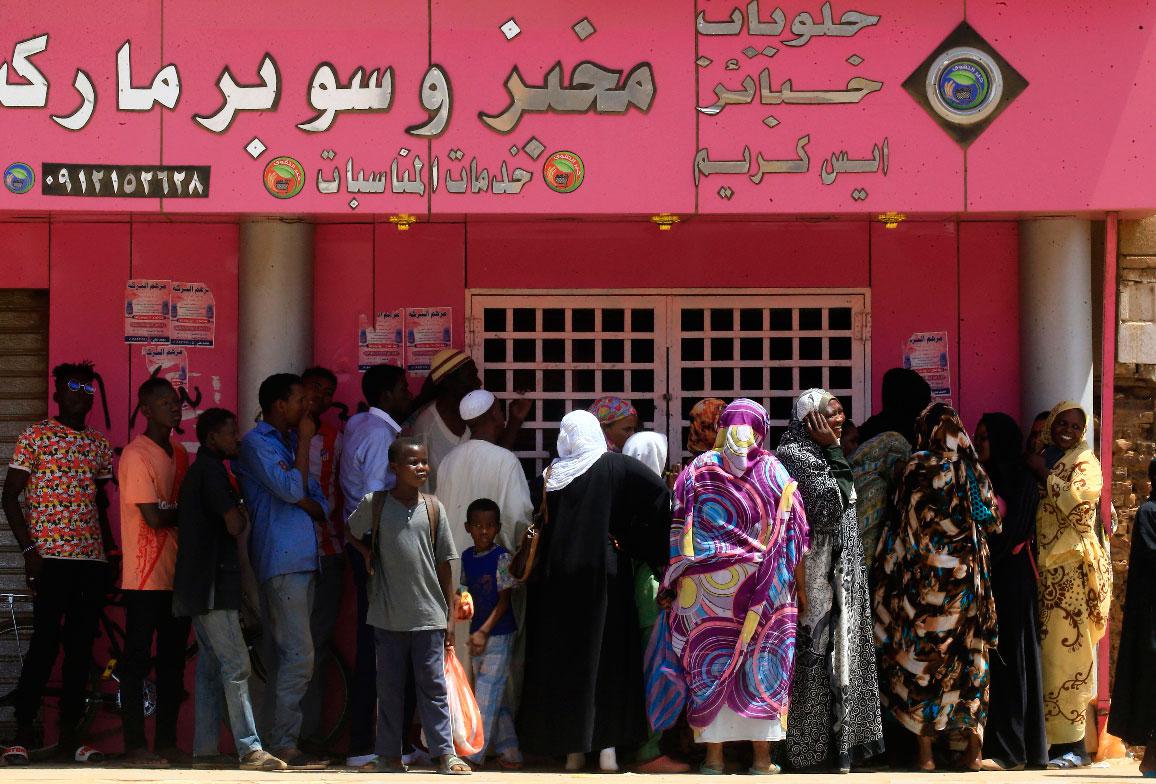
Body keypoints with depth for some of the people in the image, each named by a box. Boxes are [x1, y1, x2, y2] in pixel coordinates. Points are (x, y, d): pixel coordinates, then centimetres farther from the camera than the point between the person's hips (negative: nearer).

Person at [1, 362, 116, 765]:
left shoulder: (99, 444, 14)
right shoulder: (36, 436, -1)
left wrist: (111, 550, 15)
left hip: (92, 560, 5)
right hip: (52, 556, -5)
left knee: (81, 647, 5)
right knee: (45, 643, -8)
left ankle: (69, 734, 11)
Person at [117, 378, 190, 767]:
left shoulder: (178, 453, 15)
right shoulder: (137, 455, -11)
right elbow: (154, 516, -18)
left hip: (178, 573, 8)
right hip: (146, 577, -8)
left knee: (173, 661, 9)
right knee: (138, 662, -2)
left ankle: (167, 743, 15)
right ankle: (135, 746, 1)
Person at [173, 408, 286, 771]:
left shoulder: (198, 470, 20)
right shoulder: (211, 470, -11)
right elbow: (234, 524, -16)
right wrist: (243, 515, 2)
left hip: (203, 585, 10)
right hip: (213, 582, -10)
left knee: (210, 666, 10)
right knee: (235, 664, -12)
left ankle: (205, 749, 10)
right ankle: (250, 750, -16)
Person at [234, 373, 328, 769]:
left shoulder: (290, 442, 21)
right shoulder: (257, 443, -4)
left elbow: (319, 505, 17)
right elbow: (291, 489, -17)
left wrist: (301, 500, -6)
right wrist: (304, 442, -6)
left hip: (302, 560, 9)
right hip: (281, 561, -9)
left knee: (287, 655, 7)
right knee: (298, 655, -14)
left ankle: (282, 742, 9)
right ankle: (283, 745, -13)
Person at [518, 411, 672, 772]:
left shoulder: (550, 474, 4)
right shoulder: (616, 467, -4)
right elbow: (661, 494, -14)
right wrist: (653, 551, -5)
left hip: (557, 579, 2)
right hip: (604, 576, -2)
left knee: (563, 659, 8)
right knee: (608, 658, 3)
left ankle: (573, 749, 8)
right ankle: (607, 747, -4)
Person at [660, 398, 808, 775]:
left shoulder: (697, 470, 3)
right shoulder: (773, 472, 1)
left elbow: (677, 530, 2)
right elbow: (793, 536, 2)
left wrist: (671, 584, 6)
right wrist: (801, 588, 8)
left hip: (706, 587, 1)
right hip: (762, 588, -1)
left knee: (710, 664, 5)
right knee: (761, 665, 4)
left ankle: (713, 757, 7)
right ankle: (762, 759, 5)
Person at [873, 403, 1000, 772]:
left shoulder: (919, 467, -8)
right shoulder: (973, 470, 5)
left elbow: (907, 527, -9)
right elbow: (991, 522, 12)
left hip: (928, 575, -4)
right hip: (968, 576, 4)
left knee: (924, 659, 2)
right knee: (969, 658, 9)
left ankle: (925, 753, 2)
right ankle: (973, 750, 9)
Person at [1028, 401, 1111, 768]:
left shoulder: (1085, 462, 1)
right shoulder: (1043, 461, 17)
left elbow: (1079, 502, -15)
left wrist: (1046, 474, -9)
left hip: (1071, 568, -6)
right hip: (1045, 567, 6)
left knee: (1067, 647, -9)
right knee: (1051, 648, 2)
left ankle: (1073, 742, -8)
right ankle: (1056, 735, 5)